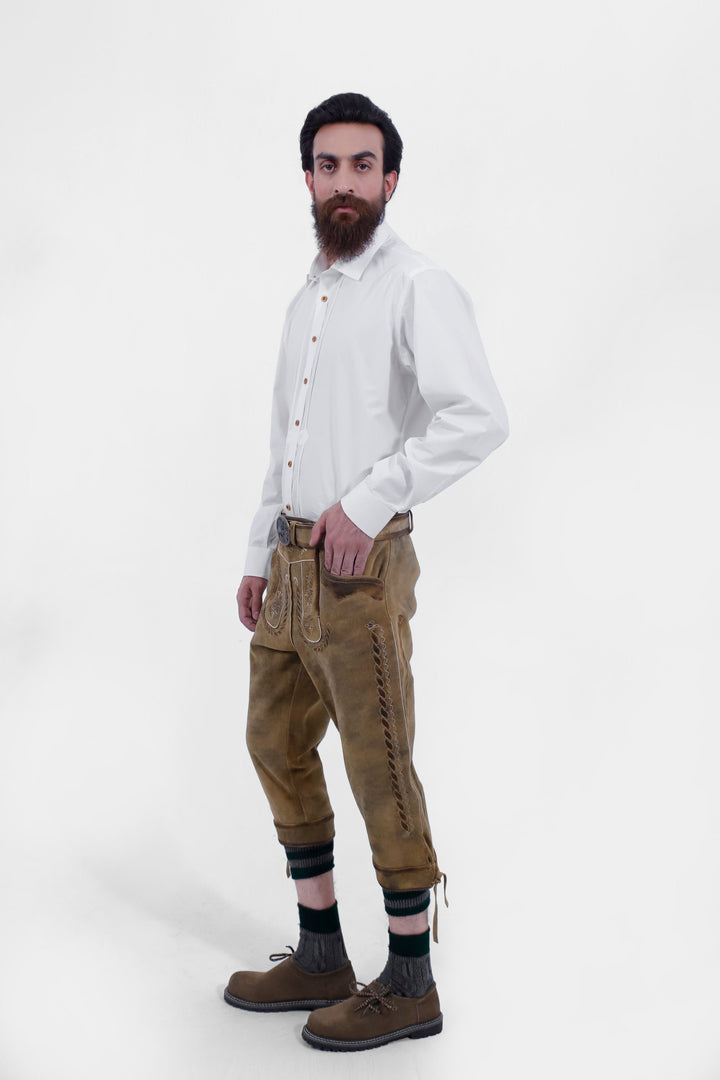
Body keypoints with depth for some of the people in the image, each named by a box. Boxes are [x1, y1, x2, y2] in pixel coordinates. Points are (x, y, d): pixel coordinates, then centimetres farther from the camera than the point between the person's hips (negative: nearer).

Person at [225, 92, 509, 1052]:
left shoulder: (417, 287, -9)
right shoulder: (307, 300, 17)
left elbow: (479, 418, -23)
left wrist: (370, 499, -21)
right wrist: (260, 555, 18)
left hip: (360, 567, -9)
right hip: (291, 566, 9)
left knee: (380, 771, -2)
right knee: (278, 748, 14)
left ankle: (410, 984, 13)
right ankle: (321, 958, 28)